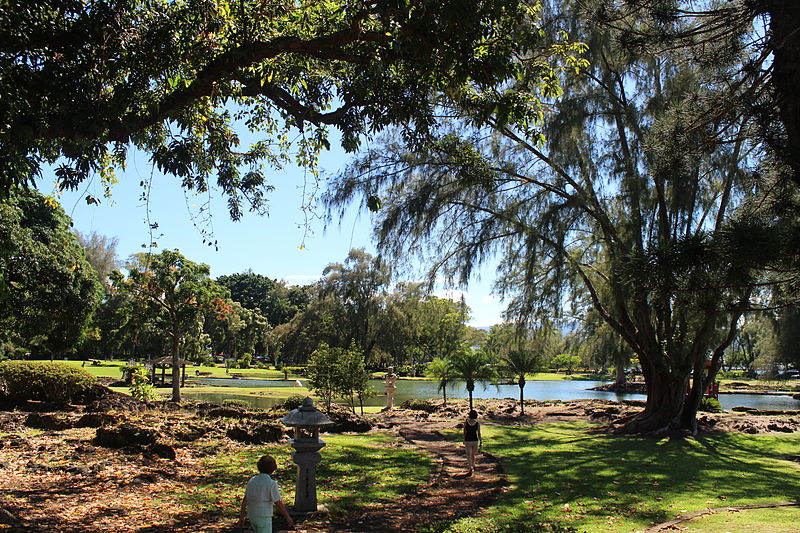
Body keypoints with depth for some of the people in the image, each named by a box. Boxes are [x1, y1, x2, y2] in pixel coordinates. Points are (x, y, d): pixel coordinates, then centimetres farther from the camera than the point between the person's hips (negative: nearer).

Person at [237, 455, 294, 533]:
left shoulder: (252, 480, 2)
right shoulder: (271, 483, -17)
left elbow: (245, 499, 7)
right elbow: (279, 504, -14)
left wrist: (241, 517, 14)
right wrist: (288, 517, -2)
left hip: (252, 516, 7)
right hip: (264, 518, -7)